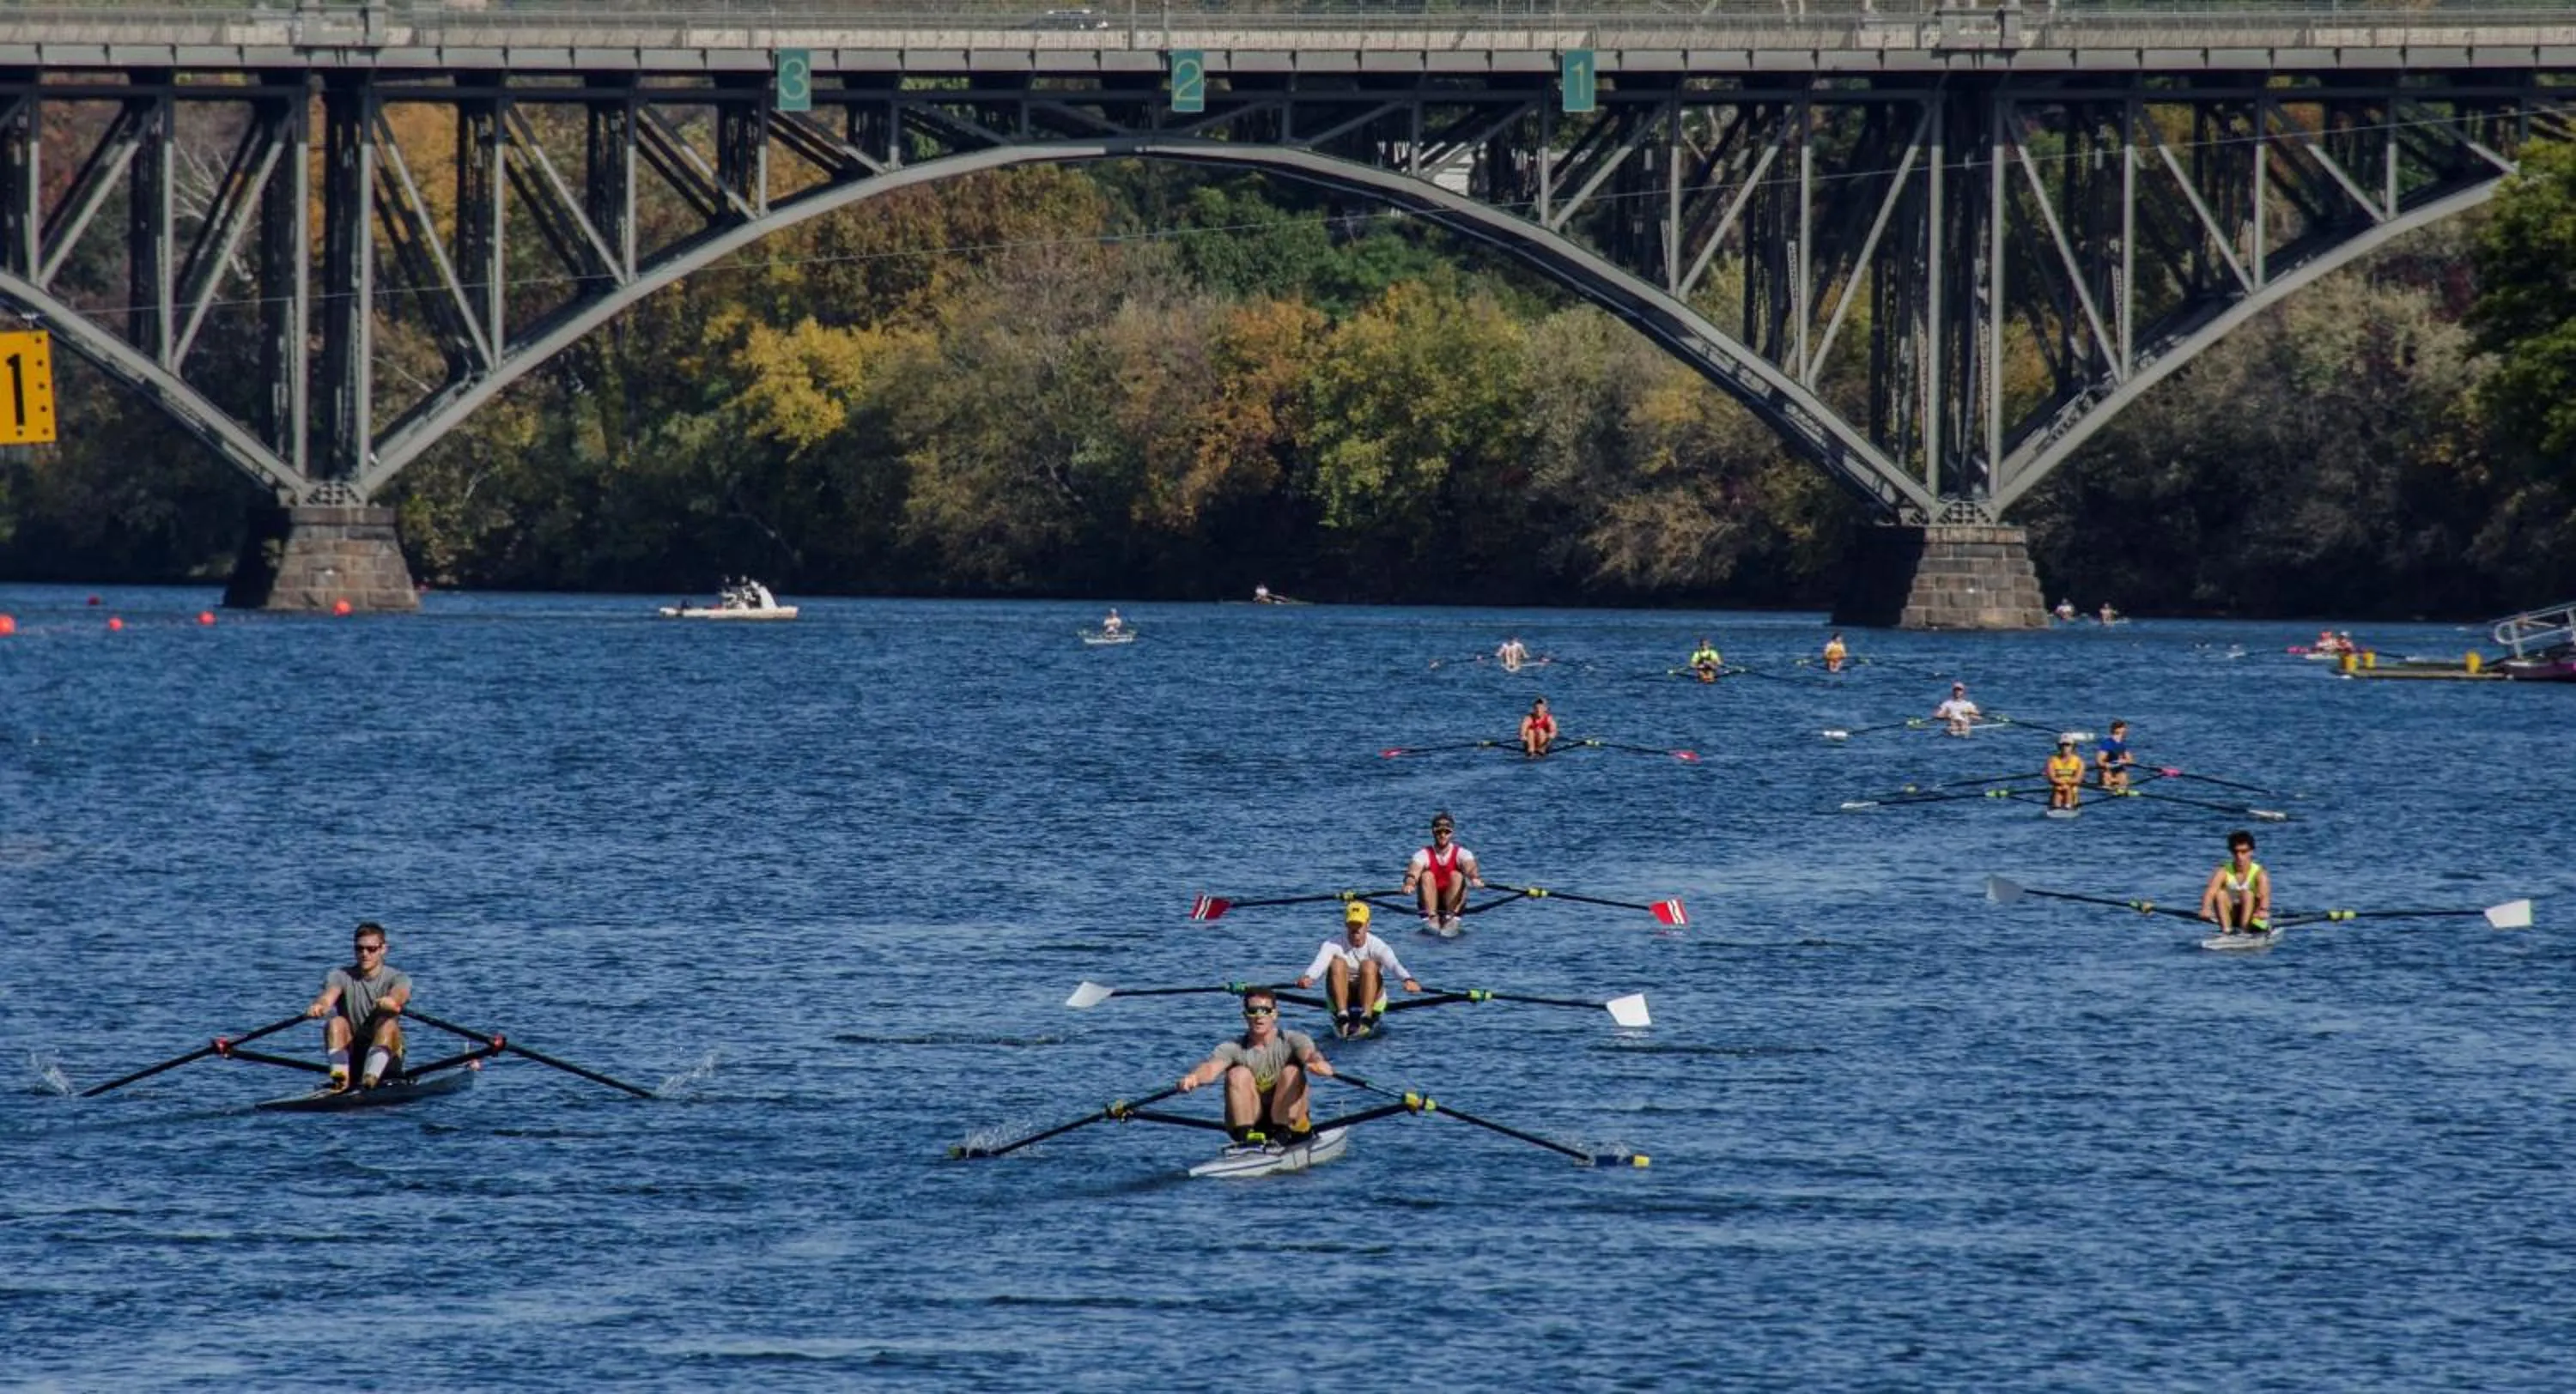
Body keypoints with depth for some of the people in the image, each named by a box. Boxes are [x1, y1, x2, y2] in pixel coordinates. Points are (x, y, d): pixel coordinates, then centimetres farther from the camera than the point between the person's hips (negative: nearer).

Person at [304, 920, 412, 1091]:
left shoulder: (397, 978, -2)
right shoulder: (340, 976, 2)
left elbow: (399, 995, -27)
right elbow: (329, 995, -21)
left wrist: (392, 1001, -53)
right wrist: (320, 1005, -45)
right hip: (351, 1051, 1)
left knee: (387, 1023, -30)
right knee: (336, 1023, -26)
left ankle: (370, 1077, -51)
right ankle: (341, 1076, -46)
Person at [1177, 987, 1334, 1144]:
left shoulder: (1292, 1041, -6)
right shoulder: (1232, 1048, -3)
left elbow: (1309, 1053, -28)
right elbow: (1211, 1067, -23)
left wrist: (1318, 1063, -55)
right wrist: (1194, 1077, -49)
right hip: (1250, 1121, 1)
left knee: (1291, 1072, -23)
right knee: (1239, 1074, -21)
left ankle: (1283, 1133, -30)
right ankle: (1245, 1136, -31)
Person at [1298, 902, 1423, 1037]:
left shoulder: (1376, 946, -8)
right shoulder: (1334, 945, -6)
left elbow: (1393, 964, -27)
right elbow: (1320, 962, -26)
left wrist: (1407, 980, -50)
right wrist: (1308, 977, -50)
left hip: (1373, 1000, -1)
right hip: (1342, 1001, 1)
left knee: (1368, 965, -27)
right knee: (1337, 963, -25)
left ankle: (1366, 1016, -42)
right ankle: (1342, 1015, -38)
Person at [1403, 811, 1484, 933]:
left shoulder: (1461, 853, -2)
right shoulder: (1424, 855, -2)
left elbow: (1470, 867, -24)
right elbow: (1414, 871, -22)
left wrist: (1475, 878, -49)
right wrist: (1410, 884, -46)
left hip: (1452, 903, 0)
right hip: (1430, 905, 0)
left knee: (1456, 876, -25)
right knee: (1427, 876, -24)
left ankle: (1451, 916, -38)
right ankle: (1432, 917, -36)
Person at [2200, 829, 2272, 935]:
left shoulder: (2259, 874, -12)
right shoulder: (2224, 872, -7)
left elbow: (2264, 895, -31)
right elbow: (2210, 891, -24)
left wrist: (2263, 910, -55)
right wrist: (2206, 908, -47)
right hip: (2232, 919, 2)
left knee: (2247, 894, -27)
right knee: (2220, 893, -21)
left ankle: (2243, 929, -38)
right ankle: (2226, 929, -32)